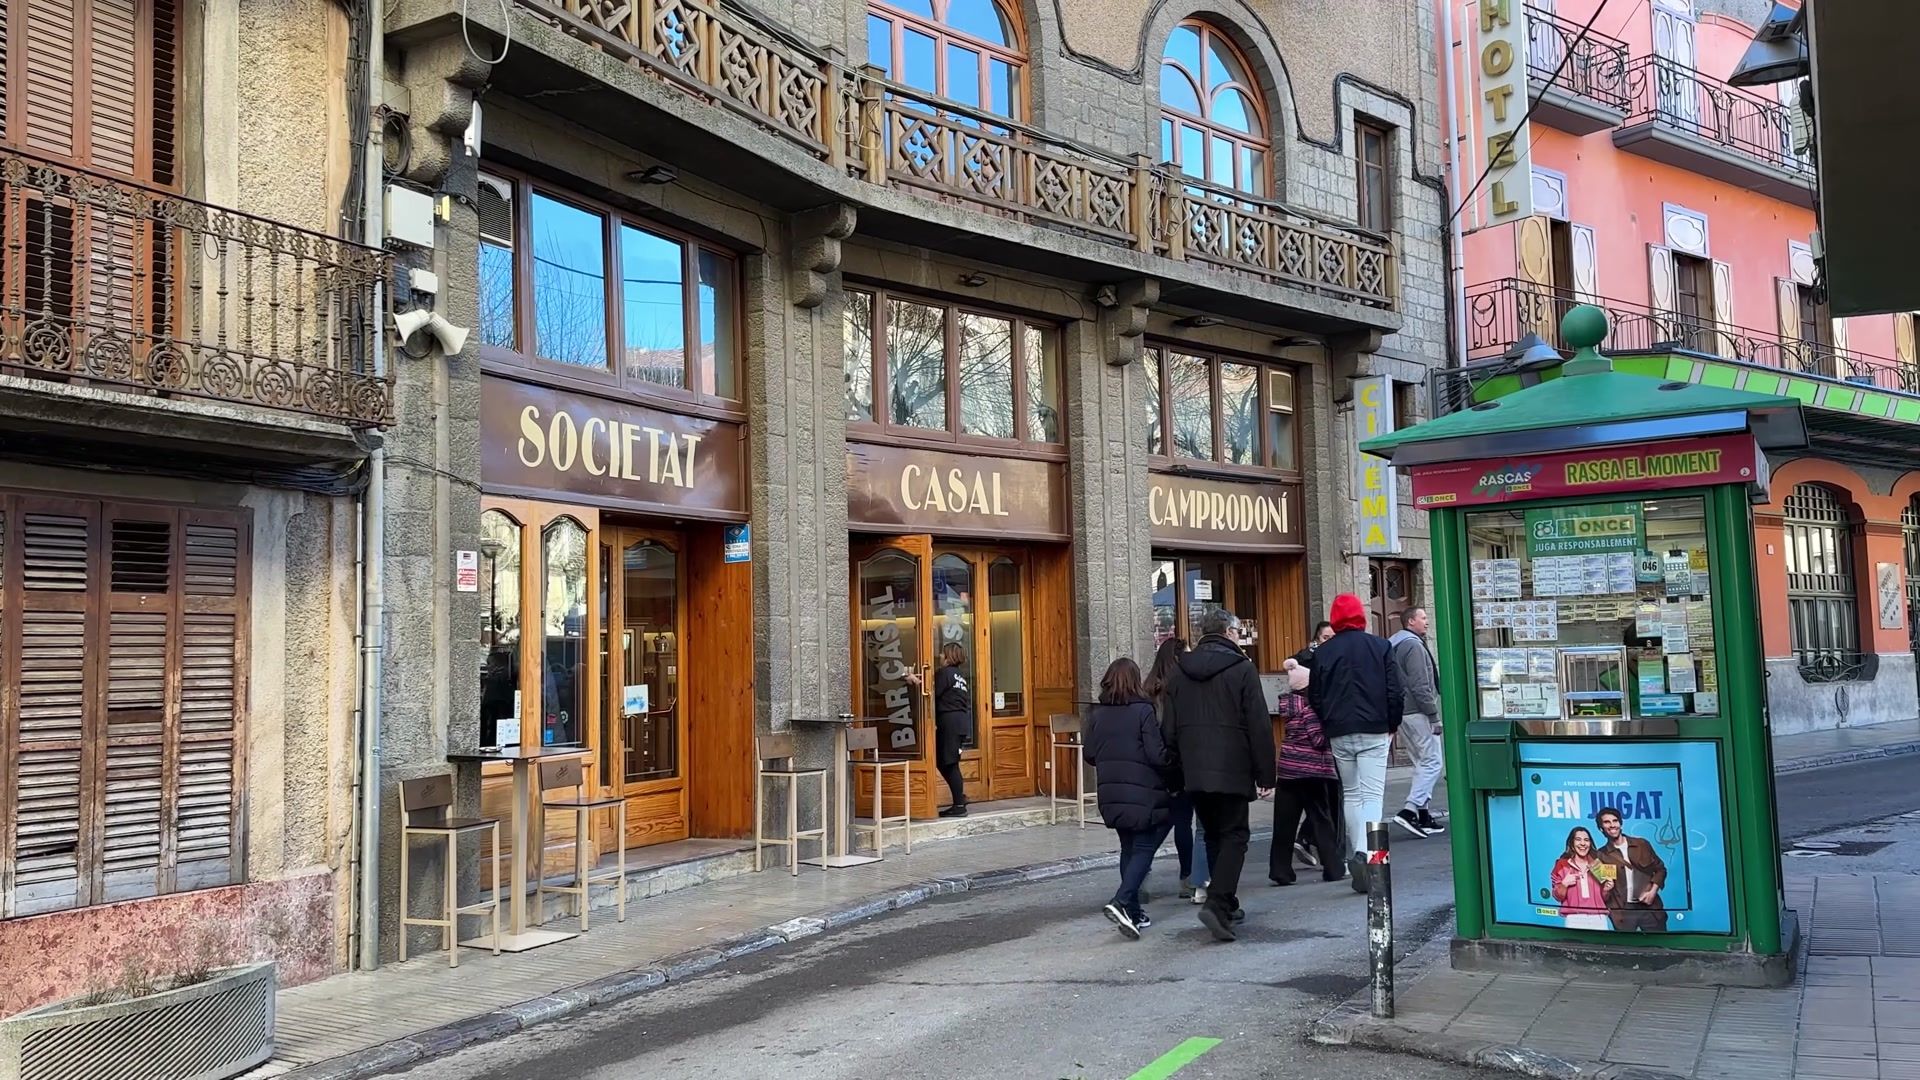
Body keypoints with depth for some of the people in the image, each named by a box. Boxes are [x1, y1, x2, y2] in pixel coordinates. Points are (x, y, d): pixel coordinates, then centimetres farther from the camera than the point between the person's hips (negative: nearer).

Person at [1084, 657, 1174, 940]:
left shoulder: (1097, 714, 3)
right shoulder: (1143, 711, -11)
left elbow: (1089, 755, 7)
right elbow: (1157, 755, -15)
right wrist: (1172, 761, 5)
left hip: (1111, 795, 5)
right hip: (1143, 794, -5)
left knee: (1129, 849, 15)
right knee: (1144, 849, 0)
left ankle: (1134, 912, 18)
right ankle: (1122, 903, -17)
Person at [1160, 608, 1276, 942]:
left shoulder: (1179, 670, 10)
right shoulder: (1242, 669, -6)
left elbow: (1169, 727, 11)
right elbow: (1259, 726, -8)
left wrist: (1178, 769, 16)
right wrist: (1265, 774, -4)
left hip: (1194, 771, 5)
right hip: (1232, 770, -5)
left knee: (1213, 836, 17)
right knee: (1233, 836, 0)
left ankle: (1226, 902, 22)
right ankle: (1217, 905, -15)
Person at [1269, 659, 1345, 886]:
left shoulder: (1289, 702, 7)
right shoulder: (1310, 705, -14)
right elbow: (1318, 738, -16)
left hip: (1288, 768, 6)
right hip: (1312, 768, -5)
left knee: (1285, 821, 6)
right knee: (1321, 818, 6)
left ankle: (1280, 871, 7)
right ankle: (1333, 867, 13)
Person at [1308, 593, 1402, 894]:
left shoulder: (1322, 652, 3)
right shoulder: (1380, 646, -1)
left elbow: (1314, 697, 3)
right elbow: (1394, 691, -1)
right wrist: (1391, 725, 10)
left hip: (1339, 734, 2)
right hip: (1374, 732, -2)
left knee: (1350, 794, 15)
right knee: (1372, 794, -5)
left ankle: (1358, 855, 14)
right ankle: (1364, 853, -24)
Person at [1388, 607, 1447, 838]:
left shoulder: (1393, 644, 17)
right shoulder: (1413, 645, -13)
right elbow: (1420, 685, -19)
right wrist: (1434, 714, -15)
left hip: (1401, 712, 10)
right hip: (1417, 713, -10)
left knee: (1422, 763, 15)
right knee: (1432, 762, -7)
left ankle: (1423, 814, 15)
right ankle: (1410, 810, -15)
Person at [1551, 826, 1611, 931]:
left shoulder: (1598, 864, 12)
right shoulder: (1562, 865, 4)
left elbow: (1604, 898, 19)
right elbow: (1558, 897, 4)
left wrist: (1606, 889, 0)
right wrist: (1564, 884, -12)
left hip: (1599, 919, 2)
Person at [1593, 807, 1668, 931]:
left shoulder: (1642, 844, 7)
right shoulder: (1601, 855, 3)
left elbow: (1660, 869, 12)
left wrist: (1653, 891, -1)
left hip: (1649, 907, 2)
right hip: (1623, 911, -2)